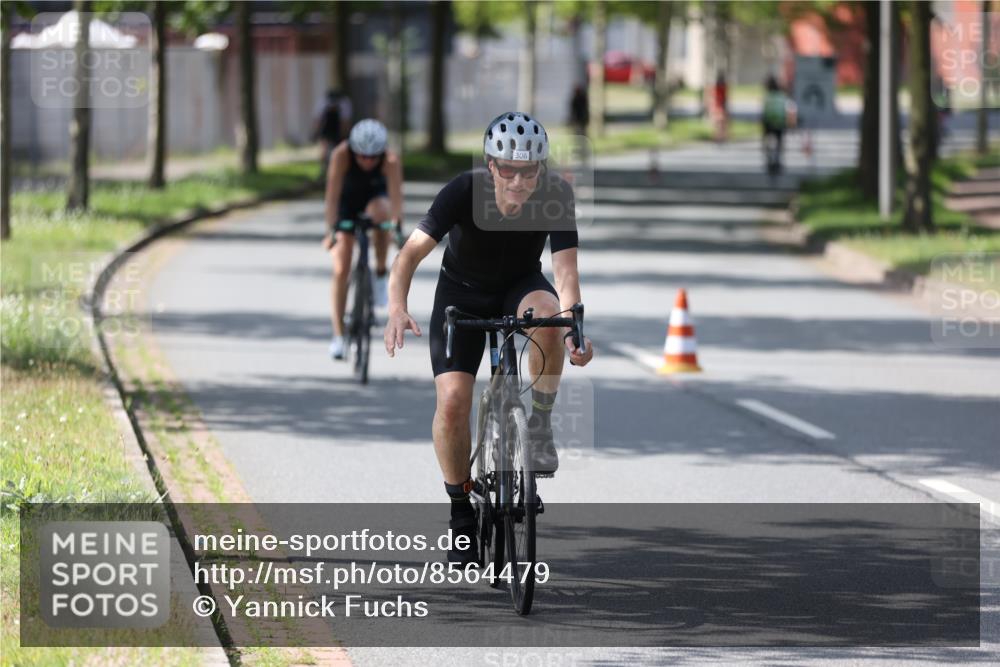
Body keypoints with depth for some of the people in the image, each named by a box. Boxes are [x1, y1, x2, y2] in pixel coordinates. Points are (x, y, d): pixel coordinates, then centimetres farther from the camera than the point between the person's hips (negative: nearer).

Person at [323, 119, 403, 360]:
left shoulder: (391, 161, -30)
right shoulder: (341, 154, -32)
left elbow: (395, 195, -37)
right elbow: (333, 193, -35)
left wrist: (397, 225, -50)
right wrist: (331, 229, -42)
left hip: (375, 197, 0)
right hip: (347, 202, 0)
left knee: (379, 212, -39)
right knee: (341, 270, -9)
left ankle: (381, 275, -18)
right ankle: (338, 336, -2)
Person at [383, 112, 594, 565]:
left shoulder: (556, 195, -26)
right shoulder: (464, 192, -29)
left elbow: (565, 271, -33)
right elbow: (411, 253, -35)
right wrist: (397, 309, -54)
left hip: (521, 286, 1)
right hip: (462, 293, 0)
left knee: (546, 313, -36)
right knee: (453, 401, -16)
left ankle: (540, 426, -15)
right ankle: (461, 512, 4)